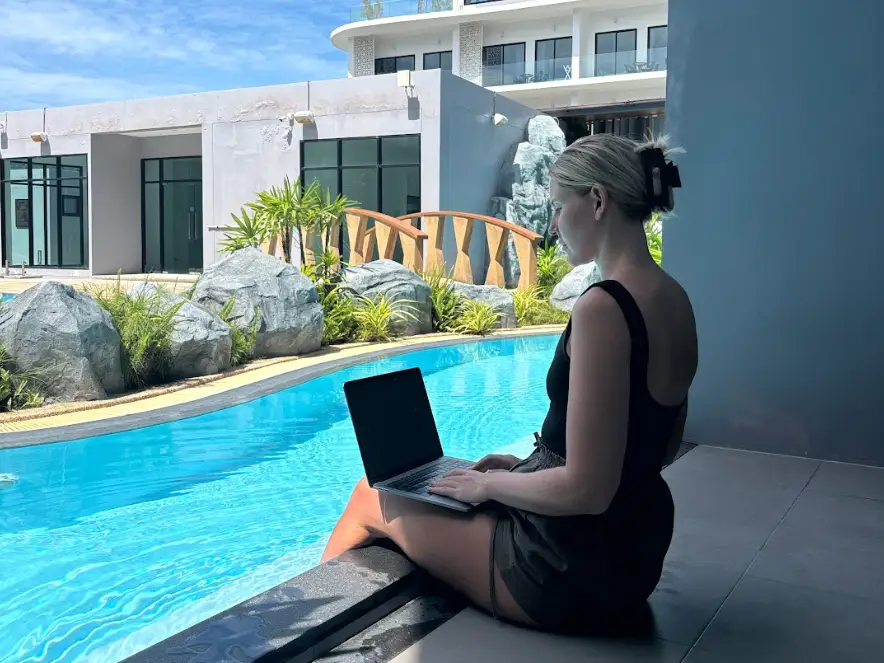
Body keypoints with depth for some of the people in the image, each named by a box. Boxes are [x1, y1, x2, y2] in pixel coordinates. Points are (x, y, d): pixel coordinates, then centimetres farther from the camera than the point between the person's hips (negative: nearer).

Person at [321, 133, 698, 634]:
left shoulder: (603, 308, -25)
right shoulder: (675, 299, 3)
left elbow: (585, 489, -27)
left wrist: (489, 484, -9)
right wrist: (528, 465, 12)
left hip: (572, 573, -8)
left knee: (374, 496, 12)